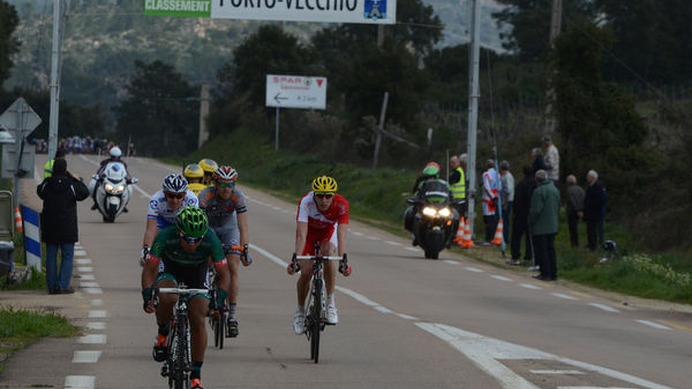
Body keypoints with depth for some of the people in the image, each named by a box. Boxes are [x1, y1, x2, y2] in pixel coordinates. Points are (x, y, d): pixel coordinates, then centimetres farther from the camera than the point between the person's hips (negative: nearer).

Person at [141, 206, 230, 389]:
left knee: (198, 321, -13)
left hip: (197, 271, 1)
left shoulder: (211, 240, -33)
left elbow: (224, 275, -23)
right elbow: (149, 270, -25)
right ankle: (163, 333, -2)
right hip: (169, 267, -1)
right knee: (168, 299, -34)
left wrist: (218, 301, -39)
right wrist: (148, 298, -40)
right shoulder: (165, 237, -35)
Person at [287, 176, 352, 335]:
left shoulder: (341, 205, -34)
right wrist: (295, 259, -53)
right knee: (306, 272, -15)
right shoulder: (306, 202, -37)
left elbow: (342, 235, -41)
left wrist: (343, 260, -54)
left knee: (327, 257, -31)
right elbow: (301, 234, -42)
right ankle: (300, 311, 10)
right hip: (309, 233, 0)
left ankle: (330, 304, -20)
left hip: (328, 233, 0)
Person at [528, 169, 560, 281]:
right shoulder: (555, 189, 9)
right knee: (550, 249, 13)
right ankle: (553, 274, 13)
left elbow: (536, 210, -20)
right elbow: (558, 207, 16)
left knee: (541, 251, -2)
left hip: (540, 228, -8)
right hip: (552, 226, 8)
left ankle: (545, 274, -3)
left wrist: (531, 222, -7)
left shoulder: (538, 191, -18)